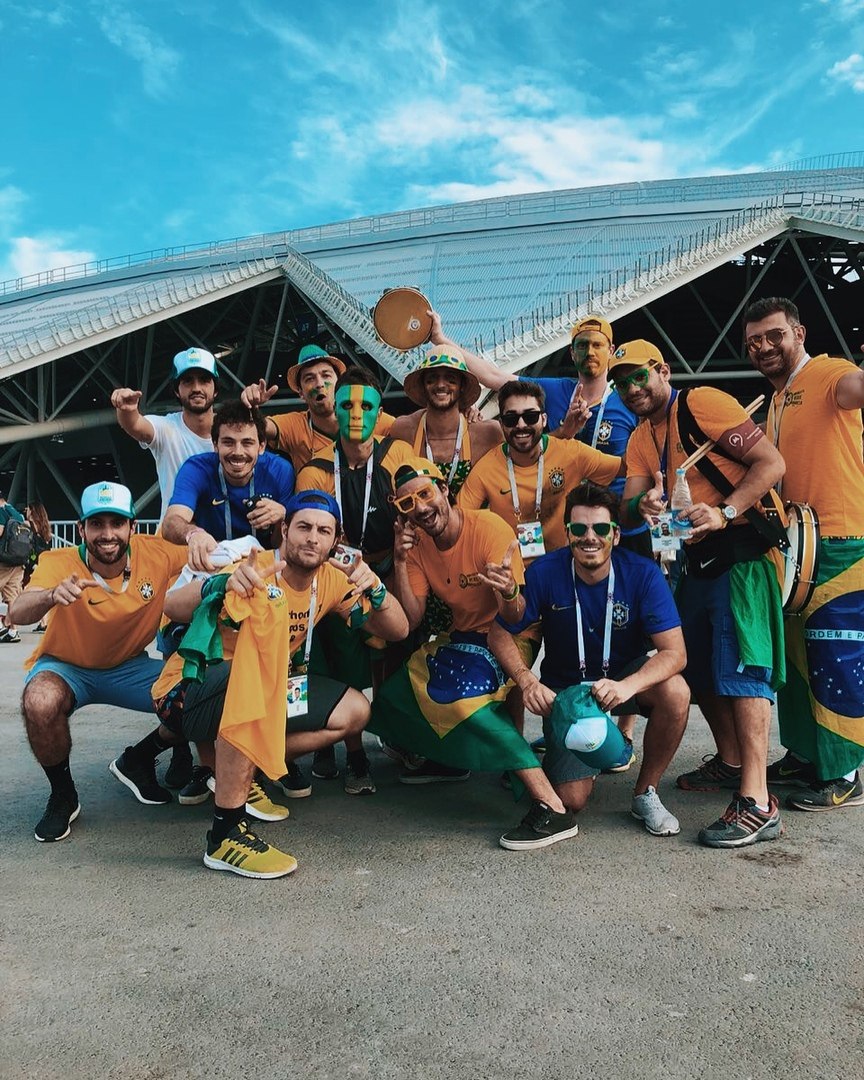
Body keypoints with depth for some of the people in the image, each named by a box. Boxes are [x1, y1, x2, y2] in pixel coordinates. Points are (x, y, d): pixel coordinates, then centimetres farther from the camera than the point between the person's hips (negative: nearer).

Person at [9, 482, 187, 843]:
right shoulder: (60, 563, -24)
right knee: (40, 703, -35)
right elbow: (18, 613, -40)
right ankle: (62, 796, -6)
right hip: (66, 667, -2)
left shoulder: (155, 553, -19)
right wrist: (53, 594, -63)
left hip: (129, 668, 3)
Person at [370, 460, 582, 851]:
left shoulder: (489, 528, -21)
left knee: (461, 692, -32)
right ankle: (450, 759, 30)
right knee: (393, 693, 4)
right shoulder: (417, 542, -3)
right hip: (462, 638, 7)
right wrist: (400, 561, -18)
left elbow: (515, 618, -24)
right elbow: (412, 620, -7)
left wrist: (510, 593, -47)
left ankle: (552, 806, -31)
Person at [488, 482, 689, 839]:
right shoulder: (544, 572, -19)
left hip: (625, 677, 1)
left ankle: (645, 795, -8)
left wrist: (626, 686, -45)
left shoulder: (643, 573, -20)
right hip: (564, 689, -1)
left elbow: (674, 652, -26)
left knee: (675, 691, -32)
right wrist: (528, 682, -30)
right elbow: (500, 635, -12)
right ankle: (558, 756, 27)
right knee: (572, 800, -12)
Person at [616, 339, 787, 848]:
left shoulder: (703, 403, -8)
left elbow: (772, 463, -15)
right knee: (700, 667, 15)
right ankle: (731, 763, 34)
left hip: (740, 552, -8)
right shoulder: (640, 440, 15)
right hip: (698, 558, 9)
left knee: (740, 667, -14)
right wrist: (643, 503, -20)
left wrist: (724, 512, -25)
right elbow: (629, 505, 3)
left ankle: (757, 805, -14)